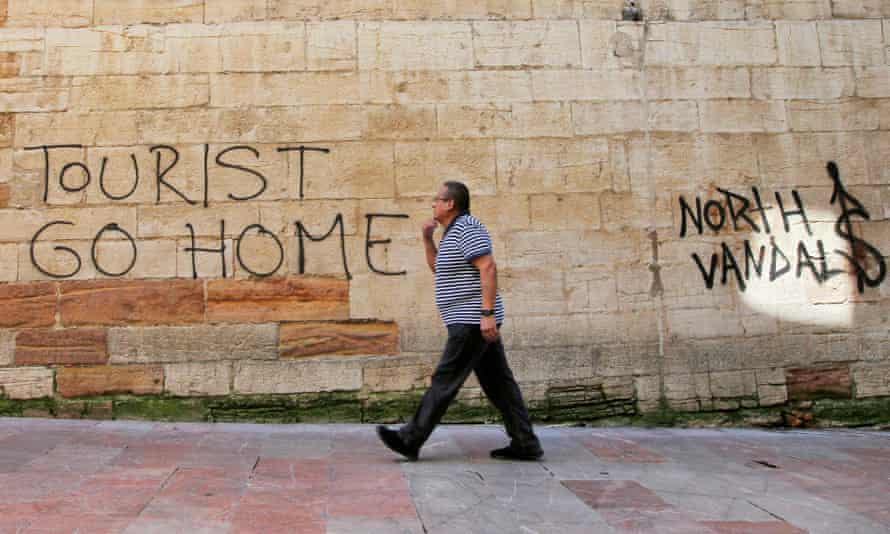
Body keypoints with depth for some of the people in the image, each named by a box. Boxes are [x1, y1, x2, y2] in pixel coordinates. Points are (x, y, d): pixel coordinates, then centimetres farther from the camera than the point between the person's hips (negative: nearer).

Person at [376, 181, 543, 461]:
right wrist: (427, 238, 16)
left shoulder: (467, 227, -12)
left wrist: (488, 313, -27)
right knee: (498, 383, 8)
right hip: (474, 322, 11)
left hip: (472, 322, -11)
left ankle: (410, 440, 1)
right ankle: (525, 444, 10)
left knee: (445, 380, -5)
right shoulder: (454, 231, 19)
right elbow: (437, 268, 30)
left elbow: (488, 268, -22)